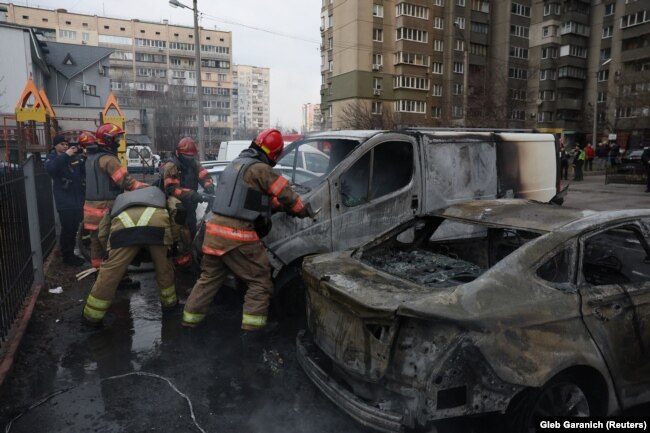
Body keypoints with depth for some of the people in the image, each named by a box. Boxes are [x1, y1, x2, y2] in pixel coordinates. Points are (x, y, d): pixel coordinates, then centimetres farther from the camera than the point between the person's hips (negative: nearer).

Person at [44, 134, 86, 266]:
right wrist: (65, 155, -29)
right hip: (65, 201, -4)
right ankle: (67, 256, 9)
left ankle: (71, 254, 25)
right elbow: (50, 169, -21)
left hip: (79, 199, 4)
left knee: (74, 229, 12)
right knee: (67, 230, -2)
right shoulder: (52, 158, 2)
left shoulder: (75, 156, 11)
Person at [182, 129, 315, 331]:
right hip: (237, 236, -9)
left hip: (215, 230, 9)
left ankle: (190, 319, 29)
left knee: (209, 278, 21)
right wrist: (303, 210, 10)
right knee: (260, 280, 4)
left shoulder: (236, 164, 18)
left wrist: (280, 205, 24)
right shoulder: (260, 169, -11)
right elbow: (285, 193, -6)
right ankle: (252, 326, 4)